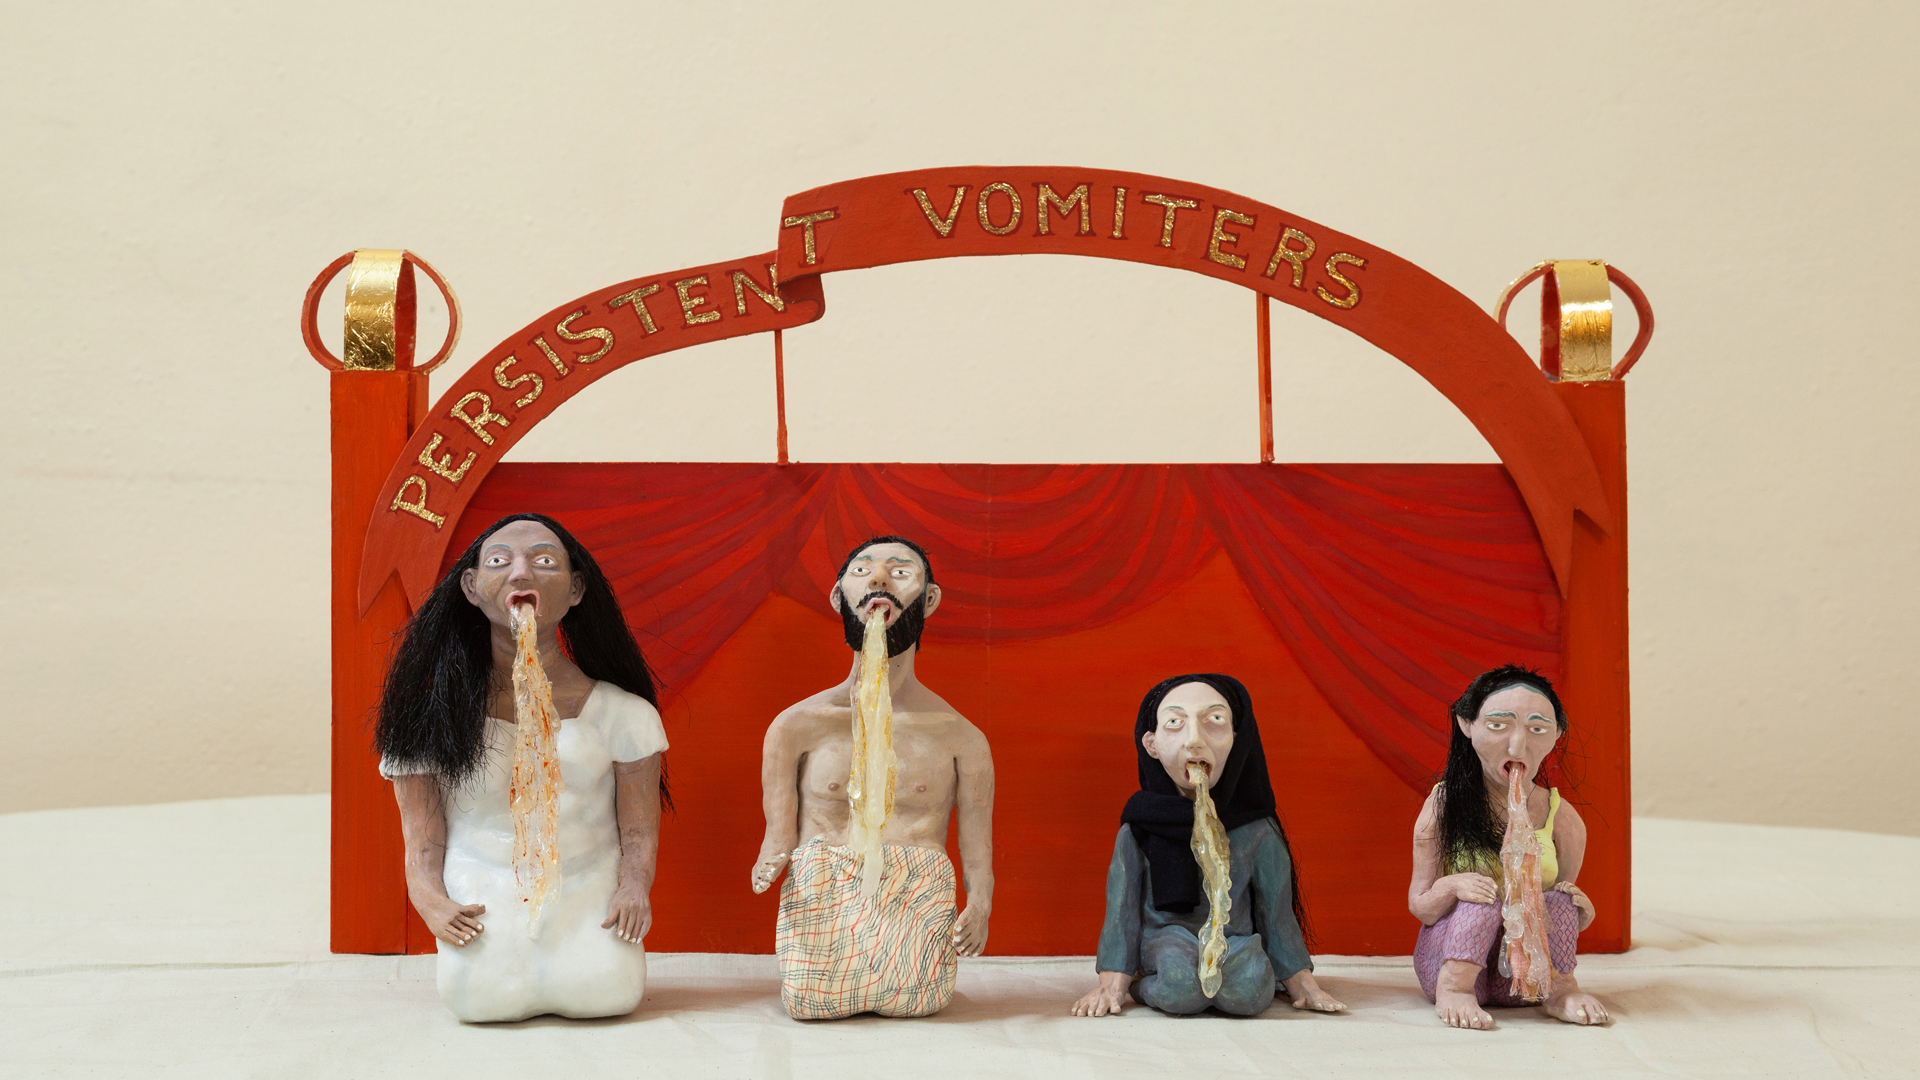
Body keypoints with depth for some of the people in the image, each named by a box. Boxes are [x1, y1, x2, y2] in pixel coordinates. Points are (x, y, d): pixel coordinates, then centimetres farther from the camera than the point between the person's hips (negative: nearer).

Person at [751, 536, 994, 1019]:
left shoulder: (961, 739, 6)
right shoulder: (797, 726, 7)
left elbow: (977, 856, 4)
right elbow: (779, 840, 6)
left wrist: (980, 907, -16)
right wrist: (769, 866, -16)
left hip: (916, 899, 0)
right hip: (823, 893, 0)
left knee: (915, 1000, -24)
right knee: (811, 1002, -22)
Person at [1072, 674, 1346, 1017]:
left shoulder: (1257, 833, -4)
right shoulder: (1137, 831, -5)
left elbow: (1277, 912, 5)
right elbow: (1121, 910, 2)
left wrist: (1300, 982, 4)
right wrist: (1111, 985, -4)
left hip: (1234, 943, 2)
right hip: (1165, 943, -2)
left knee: (1250, 988, -31)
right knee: (1178, 976, -36)